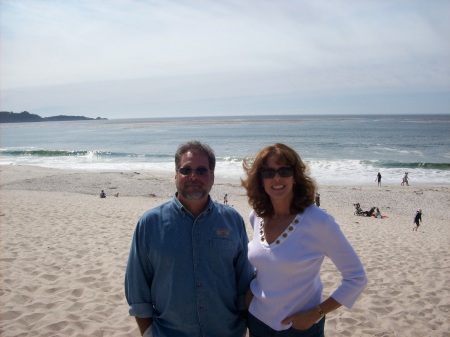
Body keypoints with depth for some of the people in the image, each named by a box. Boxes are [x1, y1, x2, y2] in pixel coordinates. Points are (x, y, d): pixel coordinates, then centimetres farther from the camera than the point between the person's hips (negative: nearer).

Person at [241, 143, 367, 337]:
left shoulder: (319, 221, -20)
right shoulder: (256, 216, -5)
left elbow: (356, 279, -14)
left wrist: (315, 313, -16)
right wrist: (249, 291, 3)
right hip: (257, 321, 5)